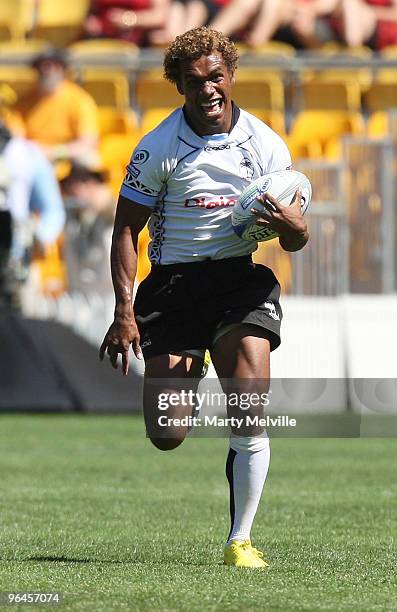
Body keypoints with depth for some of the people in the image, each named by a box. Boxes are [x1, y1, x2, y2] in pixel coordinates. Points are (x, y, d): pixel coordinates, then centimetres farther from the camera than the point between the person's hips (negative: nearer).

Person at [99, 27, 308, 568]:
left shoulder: (267, 145, 1)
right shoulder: (158, 148, -5)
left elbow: (295, 241, 7)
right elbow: (126, 228, 1)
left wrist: (293, 227, -19)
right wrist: (125, 310, -8)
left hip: (240, 279, 1)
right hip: (172, 282, -1)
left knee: (249, 418, -18)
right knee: (167, 436, -7)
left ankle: (240, 539, -3)